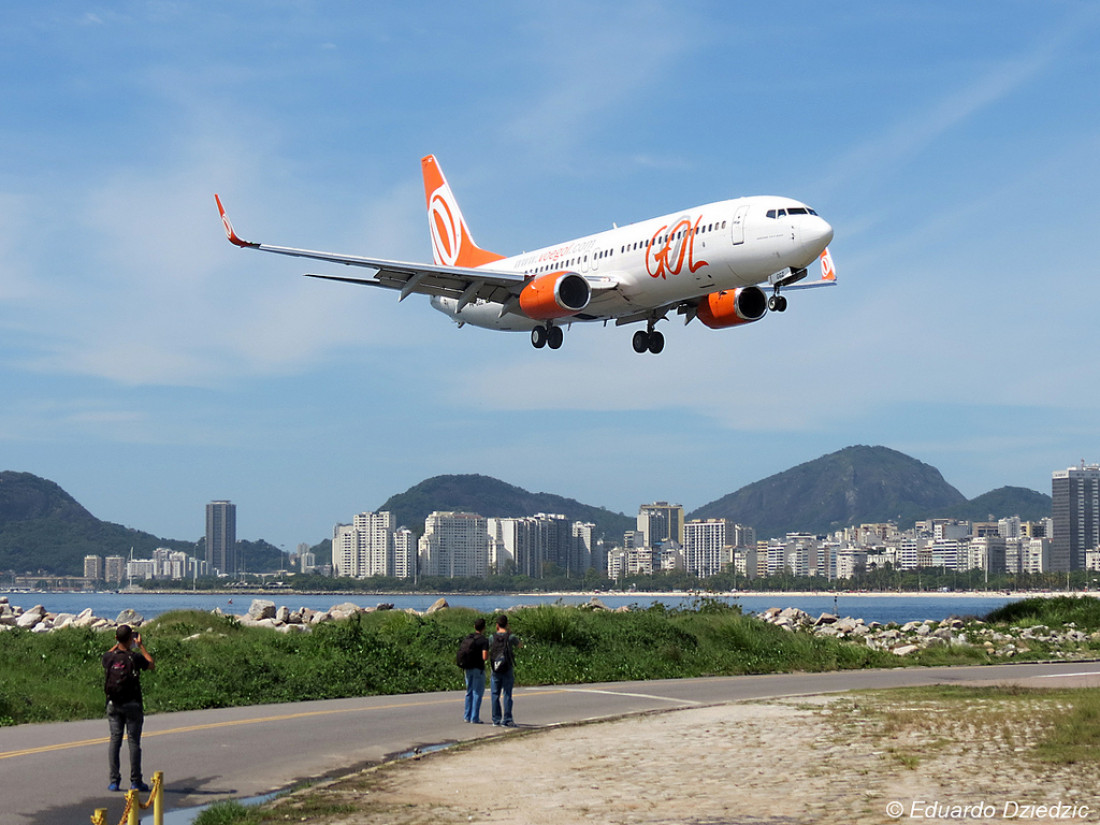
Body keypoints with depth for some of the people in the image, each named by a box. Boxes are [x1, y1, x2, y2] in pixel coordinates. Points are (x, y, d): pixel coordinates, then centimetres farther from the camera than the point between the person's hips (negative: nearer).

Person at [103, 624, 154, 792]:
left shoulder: (108, 658, -5)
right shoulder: (135, 658, -15)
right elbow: (151, 665, 6)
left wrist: (118, 644, 23)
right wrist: (141, 645, 11)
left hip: (113, 705, 3)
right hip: (132, 705, -3)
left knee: (114, 740, 7)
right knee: (134, 742, 2)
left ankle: (114, 781, 6)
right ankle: (135, 781, 4)